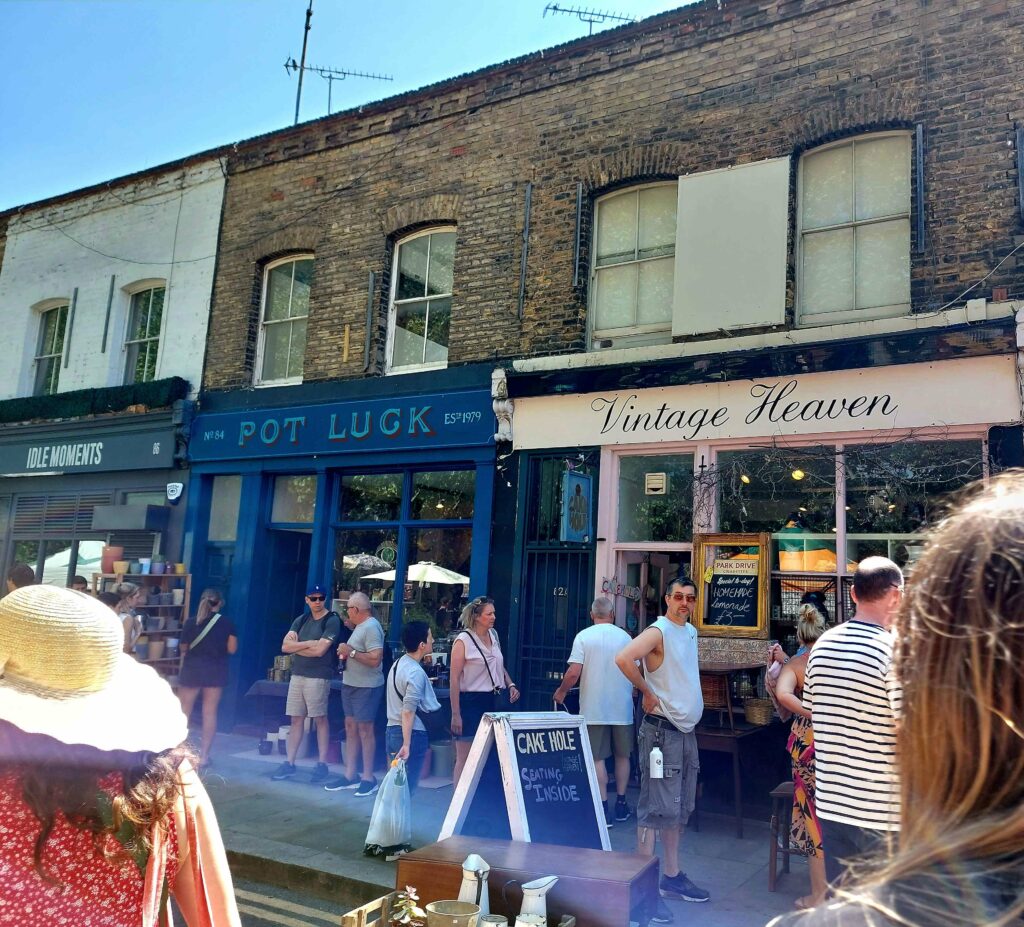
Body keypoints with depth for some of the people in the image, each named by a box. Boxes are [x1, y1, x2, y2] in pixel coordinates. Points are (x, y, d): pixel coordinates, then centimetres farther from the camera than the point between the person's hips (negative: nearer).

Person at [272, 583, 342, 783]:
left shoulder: (332, 621, -6)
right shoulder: (301, 620, 12)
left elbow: (319, 650, -16)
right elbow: (285, 646, 2)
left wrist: (296, 645, -3)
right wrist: (308, 644, -10)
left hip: (318, 677, -6)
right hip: (297, 675, 6)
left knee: (320, 719, -1)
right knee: (296, 720, 7)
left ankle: (322, 765, 5)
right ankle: (289, 763, 12)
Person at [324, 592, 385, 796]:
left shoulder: (371, 627, -18)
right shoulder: (360, 626, 13)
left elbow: (375, 659, -26)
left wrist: (351, 652, -19)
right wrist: (346, 652, 7)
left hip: (366, 687, -10)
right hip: (350, 684, 10)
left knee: (365, 729, -5)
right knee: (350, 727, 11)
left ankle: (368, 778, 2)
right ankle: (350, 775, 17)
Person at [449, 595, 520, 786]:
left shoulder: (493, 635, 9)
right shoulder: (463, 640, -11)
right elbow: (454, 679, -13)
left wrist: (510, 685, 6)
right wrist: (455, 714, -16)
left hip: (492, 700, 7)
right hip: (470, 702, -7)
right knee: (465, 759, 0)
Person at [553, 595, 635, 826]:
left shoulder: (584, 636, -6)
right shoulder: (625, 637, 2)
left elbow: (574, 673, -13)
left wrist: (561, 691, 5)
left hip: (594, 709, -3)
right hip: (622, 707, 3)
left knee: (597, 758, 2)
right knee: (622, 755, 16)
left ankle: (603, 810, 1)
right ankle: (621, 805, 22)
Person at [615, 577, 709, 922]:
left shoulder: (692, 632, 12)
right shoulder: (658, 631, -15)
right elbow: (623, 658, -31)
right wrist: (648, 693, -21)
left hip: (687, 731, 9)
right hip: (662, 730, -9)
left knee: (679, 809, 16)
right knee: (656, 808, -6)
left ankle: (672, 877, 28)